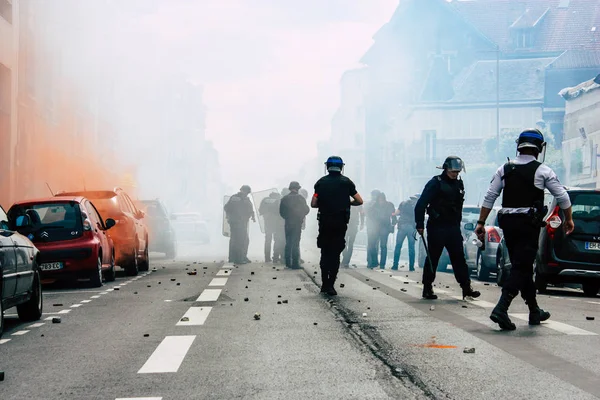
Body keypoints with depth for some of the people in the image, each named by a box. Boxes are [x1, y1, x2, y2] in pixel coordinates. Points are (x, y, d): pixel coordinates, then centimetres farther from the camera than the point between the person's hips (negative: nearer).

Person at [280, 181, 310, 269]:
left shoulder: (284, 199, 2)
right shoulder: (300, 198, -7)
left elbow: (281, 212, 3)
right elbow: (306, 210, -1)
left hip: (288, 223, 3)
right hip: (297, 223, -3)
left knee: (288, 243, 12)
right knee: (296, 244, -3)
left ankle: (288, 263, 14)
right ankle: (295, 264, -6)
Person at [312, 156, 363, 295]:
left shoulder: (321, 182, 1)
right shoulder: (346, 182, 0)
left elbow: (313, 204, -3)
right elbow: (359, 201, 1)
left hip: (324, 222, 1)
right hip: (341, 222, -1)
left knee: (325, 252, 13)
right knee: (335, 253, 4)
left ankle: (325, 284, 13)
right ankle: (330, 285, -2)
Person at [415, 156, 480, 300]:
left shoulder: (459, 184, 13)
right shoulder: (435, 183, -8)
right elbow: (420, 204, -10)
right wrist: (420, 224, -13)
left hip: (453, 227, 6)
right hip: (436, 227, -6)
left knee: (459, 258, 3)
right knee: (432, 259, 0)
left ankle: (466, 287, 2)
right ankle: (427, 288, 7)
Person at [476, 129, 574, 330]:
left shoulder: (505, 169, 6)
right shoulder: (543, 171, -3)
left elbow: (489, 197, 3)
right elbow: (562, 196, 0)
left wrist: (481, 223, 7)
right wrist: (569, 219, 15)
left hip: (508, 223, 5)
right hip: (529, 224, -5)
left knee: (523, 267, 15)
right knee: (521, 267, -5)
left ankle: (535, 311, 26)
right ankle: (501, 308, -21)